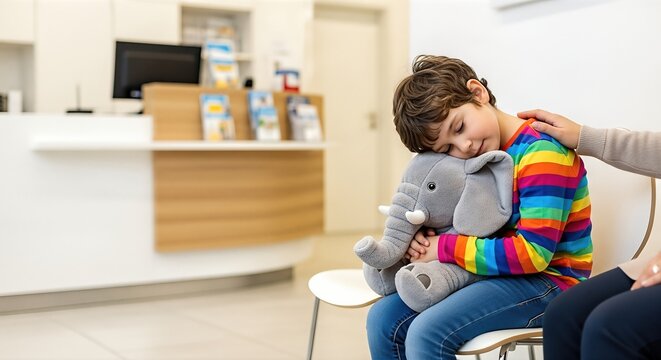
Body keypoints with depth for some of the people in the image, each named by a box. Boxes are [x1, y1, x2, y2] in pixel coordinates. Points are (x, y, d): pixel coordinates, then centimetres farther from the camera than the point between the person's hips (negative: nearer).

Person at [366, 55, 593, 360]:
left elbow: (532, 253, -25)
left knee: (426, 333, -26)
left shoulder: (541, 152, -19)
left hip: (547, 280, -8)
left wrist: (445, 249, -19)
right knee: (384, 318, -1)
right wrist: (423, 237, -4)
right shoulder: (480, 157, 6)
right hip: (499, 274, 8)